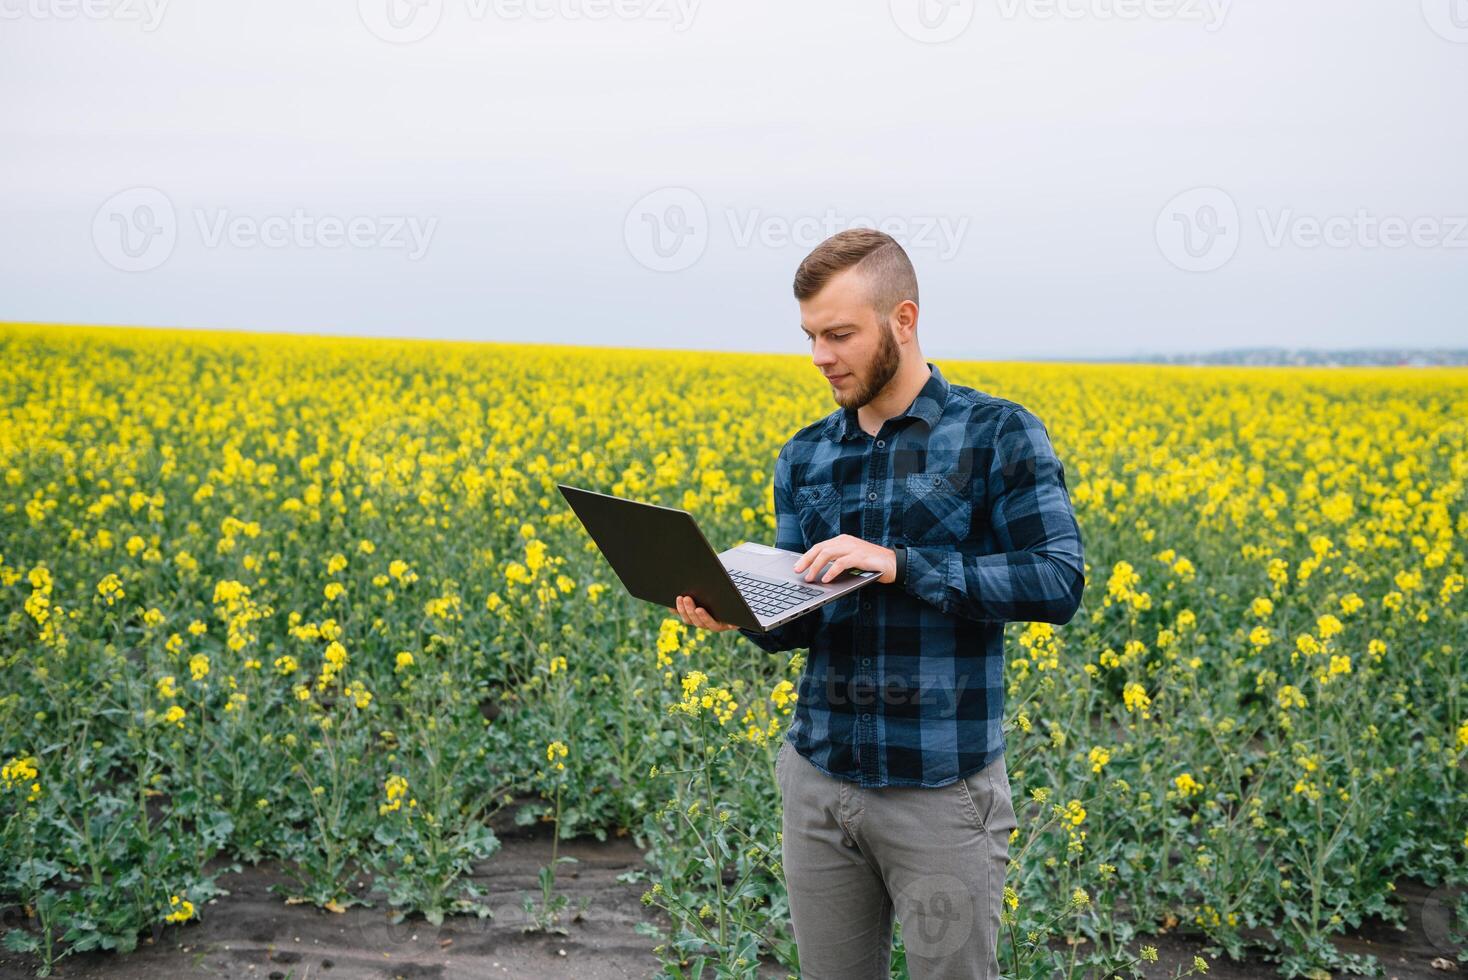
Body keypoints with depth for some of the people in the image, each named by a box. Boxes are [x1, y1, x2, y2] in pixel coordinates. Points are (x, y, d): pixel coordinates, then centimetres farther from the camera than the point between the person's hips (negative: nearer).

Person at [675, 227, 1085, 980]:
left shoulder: (998, 434, -6)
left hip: (942, 788, -4)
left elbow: (1058, 583, -14)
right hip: (817, 779, 5)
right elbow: (798, 618, 10)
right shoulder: (803, 457, 8)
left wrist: (899, 563, -22)